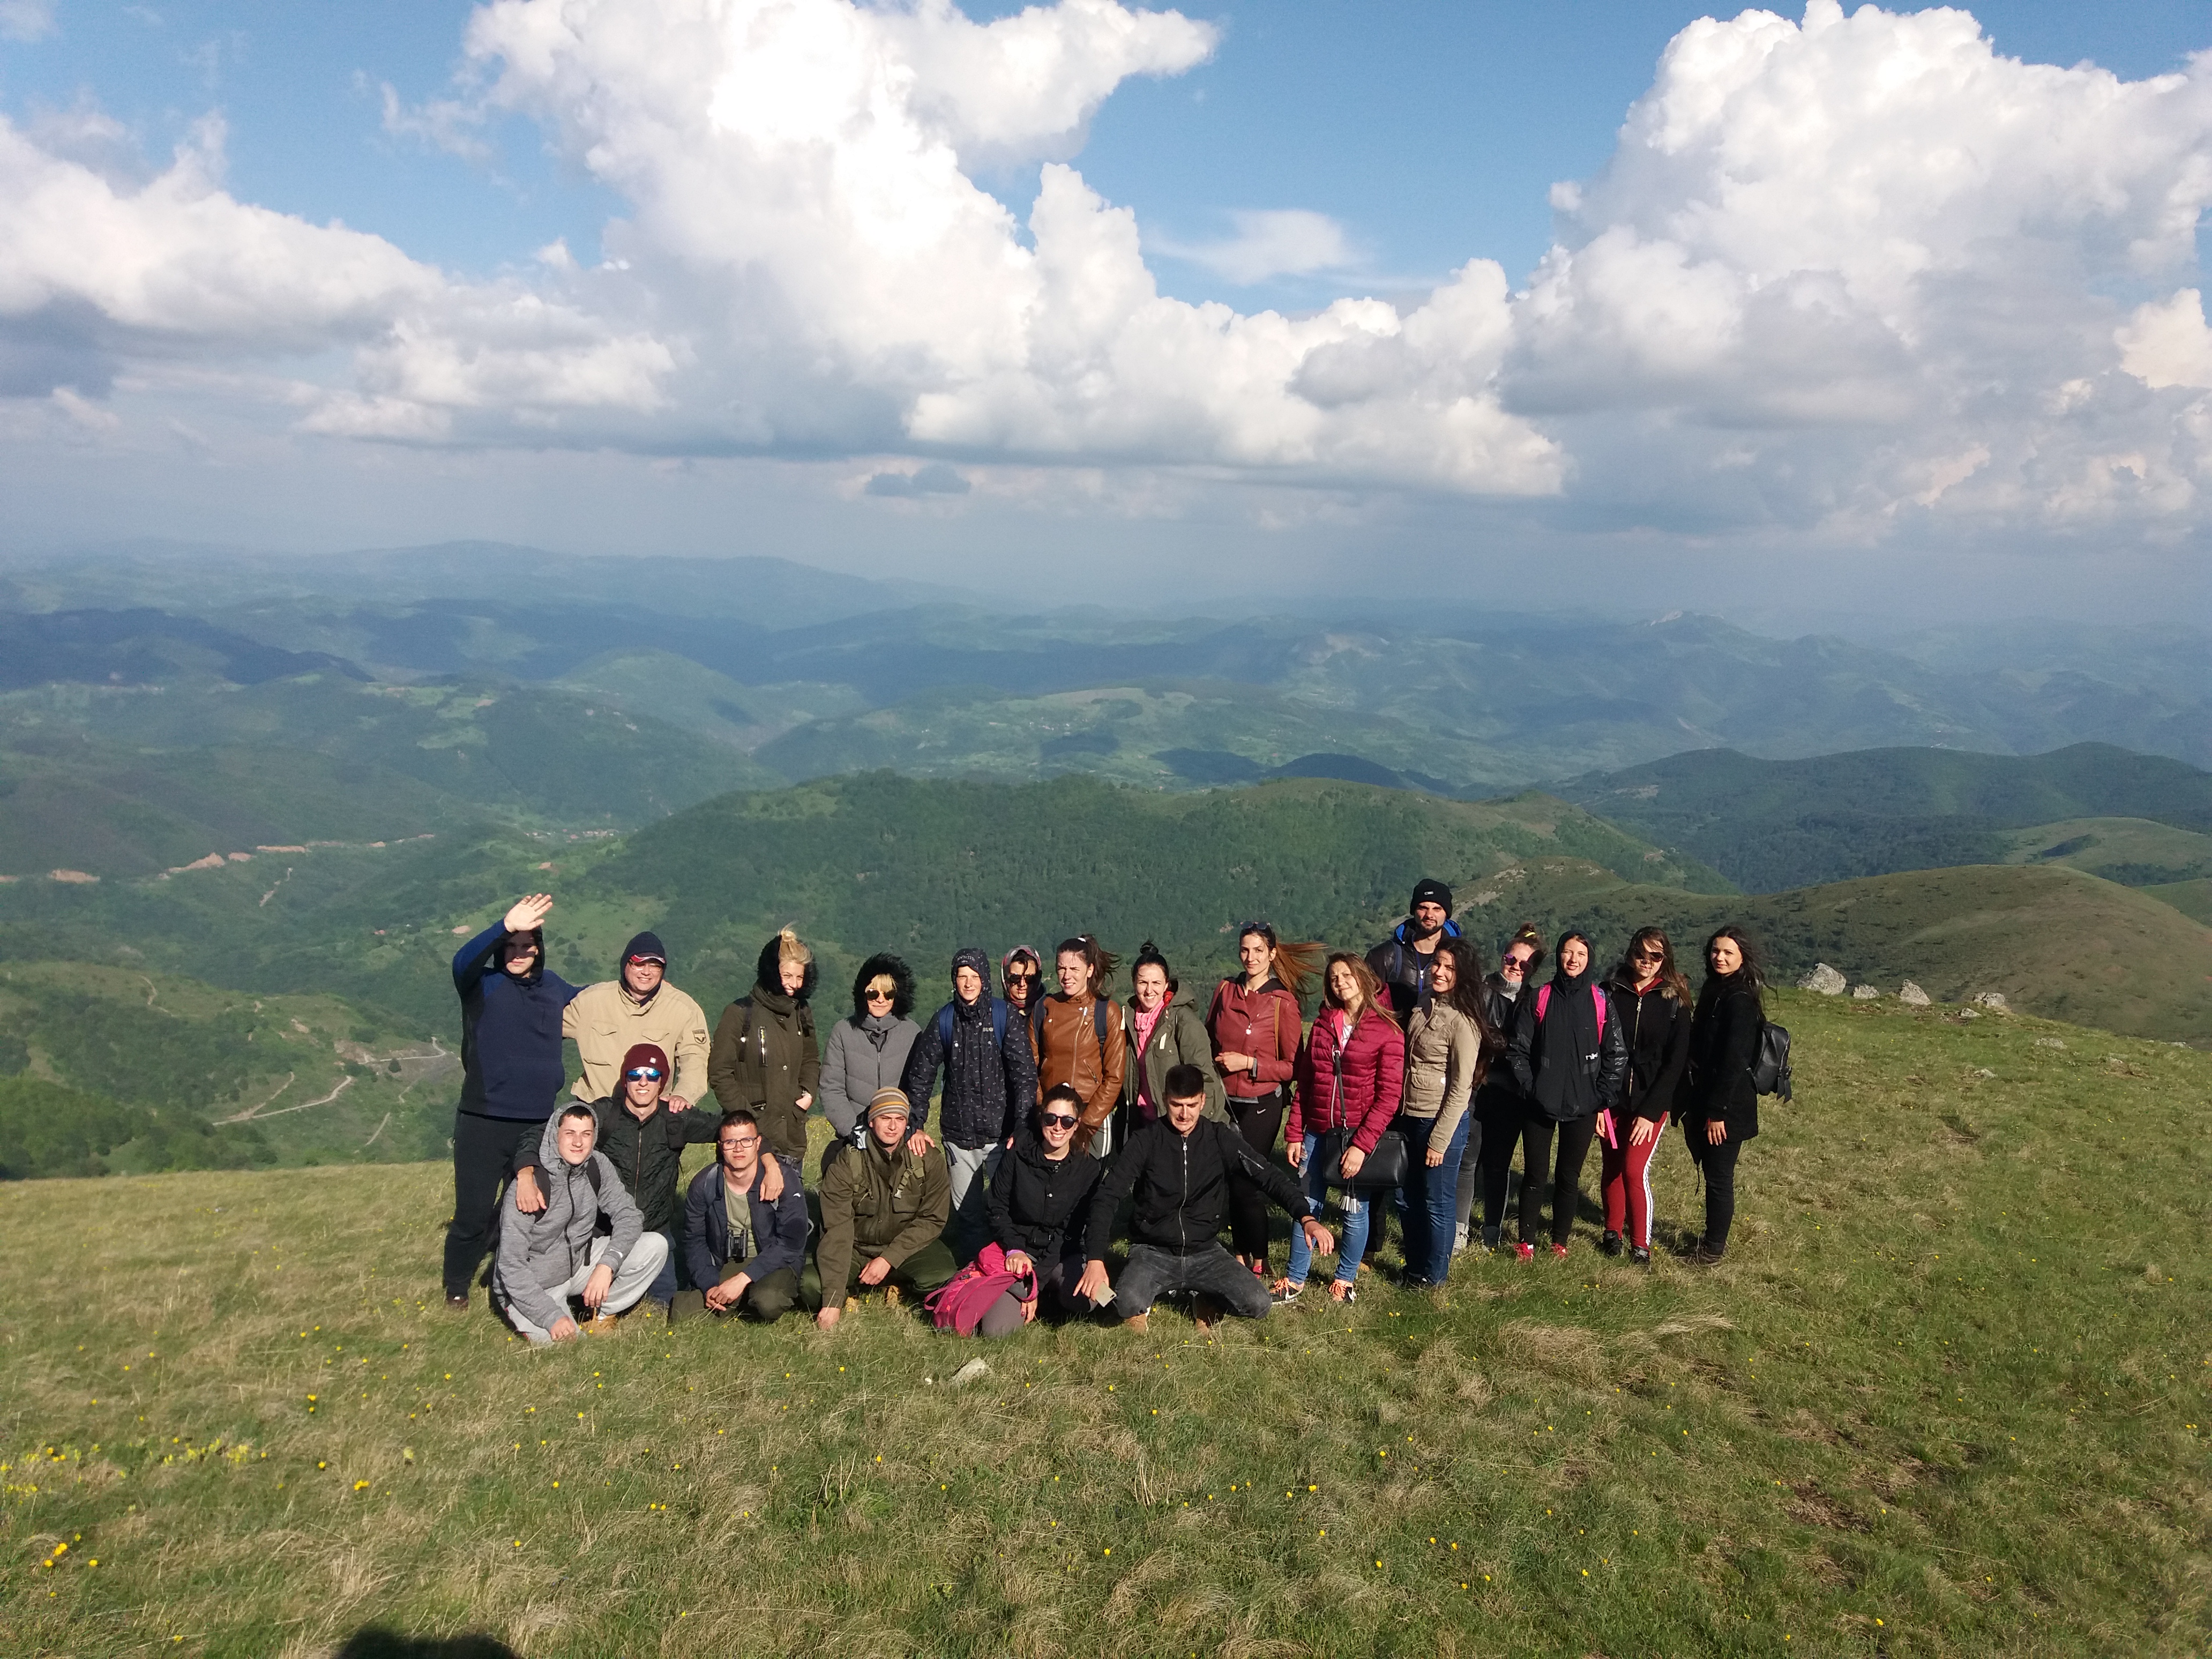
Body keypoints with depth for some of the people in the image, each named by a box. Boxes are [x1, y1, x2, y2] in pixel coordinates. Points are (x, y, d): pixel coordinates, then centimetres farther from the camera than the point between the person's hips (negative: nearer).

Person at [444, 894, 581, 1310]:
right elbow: (463, 961, -29)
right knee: (473, 1213, 2)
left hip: (538, 1124, 4)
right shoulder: (482, 984, -6)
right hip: (484, 1123, -4)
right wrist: (505, 926, -44)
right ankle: (456, 1288, 27)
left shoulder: (552, 986, 9)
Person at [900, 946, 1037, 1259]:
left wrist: (1021, 1128, -13)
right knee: (967, 1214, 7)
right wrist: (916, 1125, -1)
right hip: (959, 1135, 2)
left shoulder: (1004, 1016, -2)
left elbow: (1025, 1074, -5)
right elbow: (920, 1075, 7)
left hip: (1001, 1134, -2)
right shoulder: (944, 1020, 4)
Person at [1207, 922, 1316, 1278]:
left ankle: (1259, 1262, 10)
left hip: (1260, 1105, -4)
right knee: (1230, 1181, 7)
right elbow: (1208, 1040, 18)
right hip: (1223, 1100, 4)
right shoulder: (1225, 991, 5)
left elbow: (1293, 1065, -6)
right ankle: (1240, 1256, 21)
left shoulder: (1283, 1002, -8)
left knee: (1247, 1183, -5)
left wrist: (1249, 1063, -14)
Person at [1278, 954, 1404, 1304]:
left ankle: (1346, 1280, 26)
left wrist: (1362, 1144, -17)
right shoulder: (1322, 1024, 7)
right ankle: (1294, 1281, 19)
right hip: (1318, 1133, 4)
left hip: (1359, 1135, -4)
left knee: (1355, 1211, 7)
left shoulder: (1387, 1031, -7)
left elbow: (1389, 1097, -11)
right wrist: (1294, 1134, 5)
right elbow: (1304, 1084, 10)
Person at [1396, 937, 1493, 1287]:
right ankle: (1413, 1266, 35)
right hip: (1410, 1118, 8)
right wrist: (1401, 1118, 13)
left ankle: (1433, 1274, 24)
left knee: (1436, 1202, 7)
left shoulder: (1462, 1021, -18)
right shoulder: (1424, 1008, 6)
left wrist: (1439, 1140, -16)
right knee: (1409, 1198, 18)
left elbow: (1460, 1089, -17)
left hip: (1443, 1122, -7)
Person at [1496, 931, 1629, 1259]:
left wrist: (1602, 1096, -2)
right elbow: (1517, 1050, 1)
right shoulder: (1537, 999, 0)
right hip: (1539, 1105, 0)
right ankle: (1526, 1241, 14)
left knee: (1569, 1175, 7)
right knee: (1535, 1174, 3)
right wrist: (1530, 1087, -7)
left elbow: (1617, 1054, 4)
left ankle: (1560, 1241, 21)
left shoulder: (1600, 1002, 2)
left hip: (1583, 1108, 1)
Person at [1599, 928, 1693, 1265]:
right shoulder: (1610, 992, 0)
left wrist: (1650, 1111, -10)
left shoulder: (1673, 1000, -3)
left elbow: (1676, 1061, -5)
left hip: (1652, 1101, -2)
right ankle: (1613, 1231, 29)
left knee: (1634, 1170, -11)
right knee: (1610, 1168, 9)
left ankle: (1641, 1244, 5)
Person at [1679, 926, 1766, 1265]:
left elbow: (1733, 1061, -21)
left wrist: (1717, 1112, -20)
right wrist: (1693, 1105, 14)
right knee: (1713, 1174, 18)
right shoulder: (1714, 992, 11)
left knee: (1718, 1177, 4)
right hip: (1704, 1102, 8)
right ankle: (1714, 1238, 31)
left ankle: (1713, 1248, 17)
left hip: (1727, 1108, -8)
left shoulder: (1740, 1001, -18)